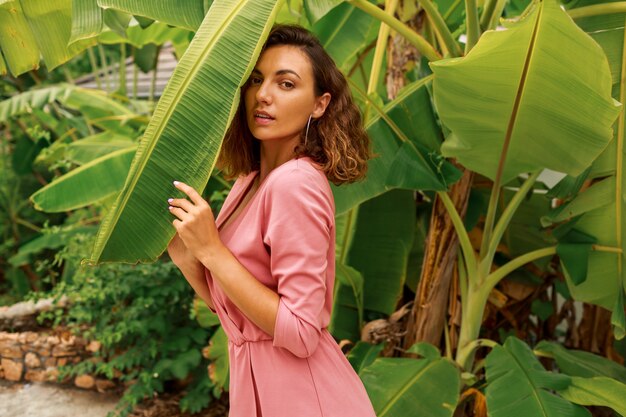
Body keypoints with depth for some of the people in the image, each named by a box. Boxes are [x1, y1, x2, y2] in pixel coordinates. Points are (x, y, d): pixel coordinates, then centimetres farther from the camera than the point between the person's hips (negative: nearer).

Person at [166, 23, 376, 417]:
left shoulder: (295, 183, -22)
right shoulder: (249, 181, 3)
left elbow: (300, 333, -23)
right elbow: (228, 304, 7)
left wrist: (211, 250, -22)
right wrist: (178, 246, -6)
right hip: (257, 382, 8)